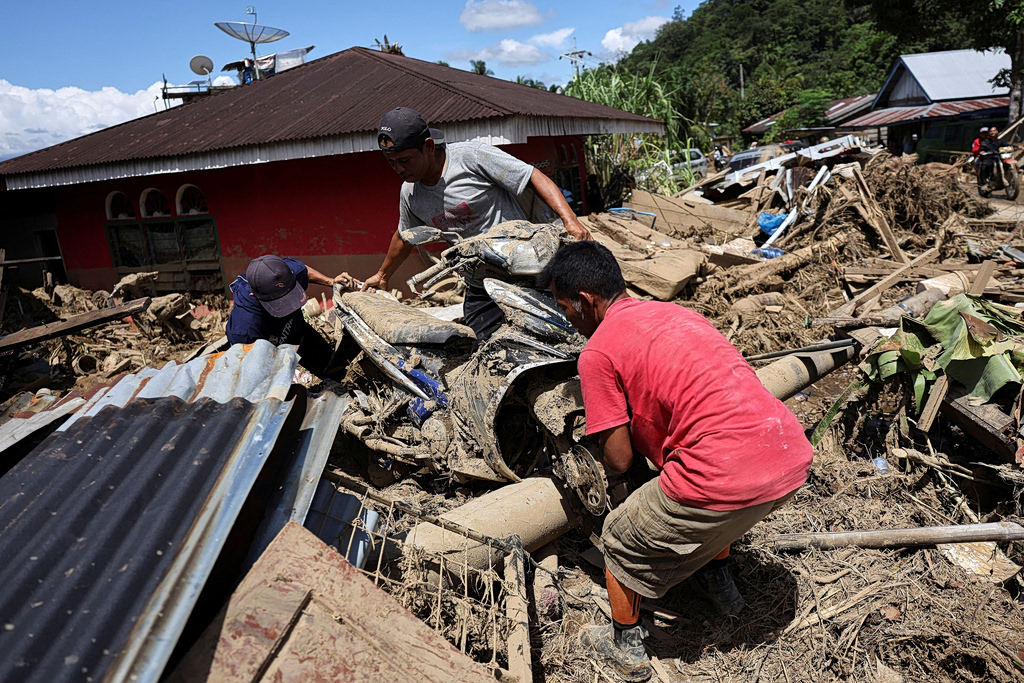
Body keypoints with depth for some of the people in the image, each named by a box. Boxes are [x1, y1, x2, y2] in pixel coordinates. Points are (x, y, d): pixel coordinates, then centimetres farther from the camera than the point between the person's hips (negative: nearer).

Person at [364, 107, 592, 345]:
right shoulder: (410, 194, 4)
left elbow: (535, 178, -14)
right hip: (479, 289, 5)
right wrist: (382, 276, 39)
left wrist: (570, 220, -28)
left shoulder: (472, 156, -15)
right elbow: (404, 238, 25)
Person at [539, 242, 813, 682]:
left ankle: (626, 648, 36)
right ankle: (718, 580, 53)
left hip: (730, 481, -8)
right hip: (794, 454, 8)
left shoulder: (597, 353, -3)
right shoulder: (673, 311, 19)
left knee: (621, 541, 17)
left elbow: (618, 460, -1)